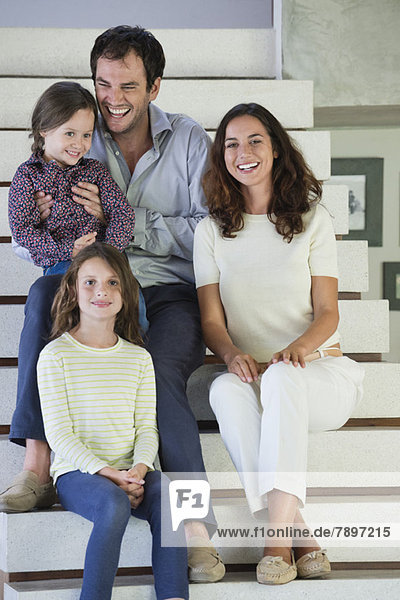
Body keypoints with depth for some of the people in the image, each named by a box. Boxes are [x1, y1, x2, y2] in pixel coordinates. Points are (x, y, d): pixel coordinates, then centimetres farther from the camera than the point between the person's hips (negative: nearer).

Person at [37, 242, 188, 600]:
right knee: (114, 504, -35)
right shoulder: (56, 355, 0)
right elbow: (58, 433, -5)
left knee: (167, 498, -29)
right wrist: (105, 472, -17)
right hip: (77, 472, -4)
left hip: (130, 469, 4)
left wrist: (139, 468, -13)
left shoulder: (138, 357, 14)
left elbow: (147, 426, 9)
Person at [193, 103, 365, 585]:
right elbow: (211, 319, 3)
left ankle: (278, 540, -42)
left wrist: (302, 345, -24)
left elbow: (327, 311, 0)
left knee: (281, 377, -37)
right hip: (252, 375, 2)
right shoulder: (211, 230, 11)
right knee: (226, 389, -35)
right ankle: (299, 535, -36)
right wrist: (233, 354, -21)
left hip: (320, 372, -1)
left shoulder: (312, 218, 6)